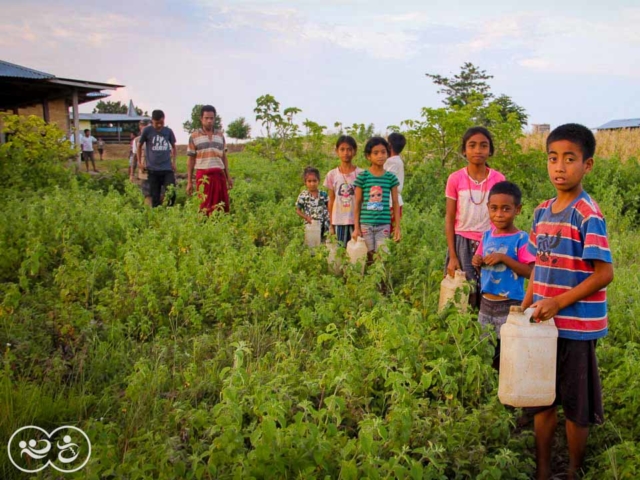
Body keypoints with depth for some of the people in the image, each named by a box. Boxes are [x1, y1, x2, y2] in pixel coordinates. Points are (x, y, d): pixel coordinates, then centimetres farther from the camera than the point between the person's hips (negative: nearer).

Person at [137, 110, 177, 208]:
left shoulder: (168, 131, 4)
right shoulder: (147, 130, -2)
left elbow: (173, 146, 20)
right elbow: (139, 146, 11)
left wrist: (173, 162, 11)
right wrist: (141, 162, 9)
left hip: (167, 169, 1)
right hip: (153, 169, -1)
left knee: (171, 194, -8)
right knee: (155, 197, 3)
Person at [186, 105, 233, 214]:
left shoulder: (220, 135, 13)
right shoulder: (194, 136, 3)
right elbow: (191, 160, 3)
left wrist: (228, 177, 10)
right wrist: (189, 182, -1)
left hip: (219, 175, 3)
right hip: (203, 175, -3)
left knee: (223, 207, 1)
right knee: (205, 207, -3)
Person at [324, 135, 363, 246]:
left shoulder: (361, 174, -2)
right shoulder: (332, 175, 4)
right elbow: (331, 201, 8)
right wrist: (331, 224, 6)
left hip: (356, 220, -1)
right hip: (339, 221, 2)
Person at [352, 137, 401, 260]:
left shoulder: (391, 178, 2)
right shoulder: (362, 177, -2)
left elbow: (396, 204, 6)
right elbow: (357, 203, 2)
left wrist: (397, 227, 3)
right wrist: (356, 227, 0)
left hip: (384, 225, 1)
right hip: (365, 224, -1)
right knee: (368, 256, 5)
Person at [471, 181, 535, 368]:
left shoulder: (521, 239, -13)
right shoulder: (487, 235, 5)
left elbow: (529, 272, -17)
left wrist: (504, 258, -25)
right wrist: (477, 262, -7)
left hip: (510, 305, -6)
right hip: (486, 303, 6)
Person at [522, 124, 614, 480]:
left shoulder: (588, 214, -14)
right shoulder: (543, 212, 6)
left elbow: (604, 273, -17)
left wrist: (558, 303, -20)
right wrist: (525, 307, 8)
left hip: (576, 327, -6)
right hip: (543, 323, 6)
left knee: (576, 406, 10)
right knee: (541, 400, 16)